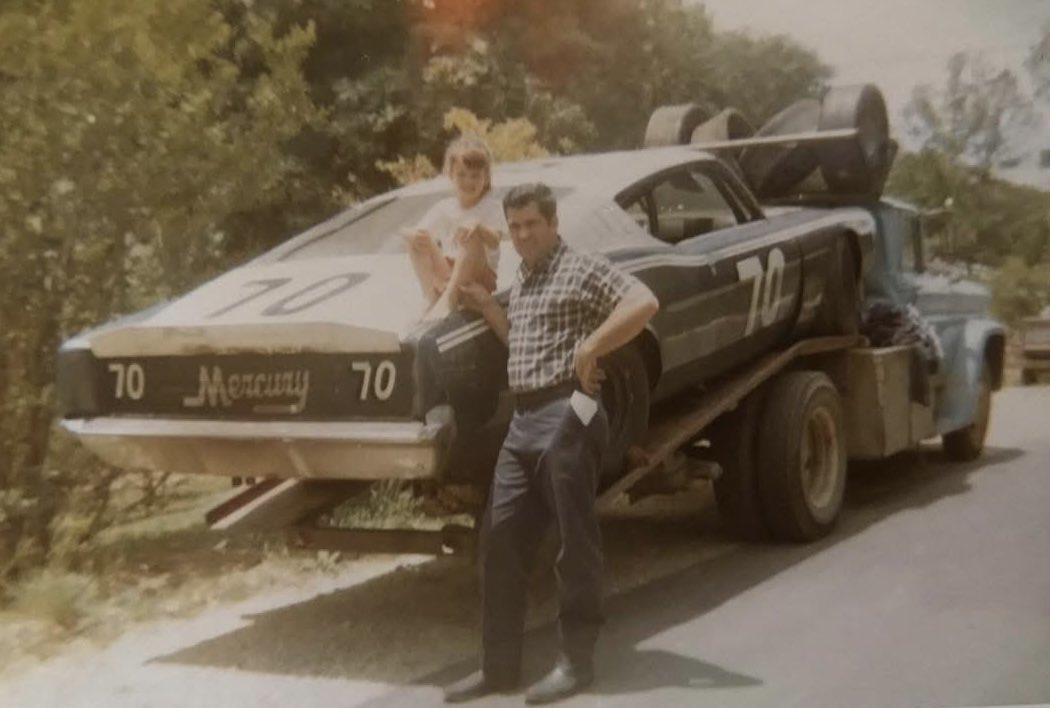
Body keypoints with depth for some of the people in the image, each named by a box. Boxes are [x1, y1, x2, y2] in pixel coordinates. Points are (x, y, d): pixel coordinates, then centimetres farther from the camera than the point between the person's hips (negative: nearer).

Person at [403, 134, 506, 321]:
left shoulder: (491, 207, -4)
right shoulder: (443, 208, 6)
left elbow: (494, 241, -22)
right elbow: (420, 233, 0)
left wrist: (478, 228, -45)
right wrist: (414, 235, -26)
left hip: (478, 279, -4)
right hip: (445, 276, 4)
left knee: (472, 235, -30)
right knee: (416, 239, -14)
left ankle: (448, 299, -36)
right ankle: (433, 298, -24)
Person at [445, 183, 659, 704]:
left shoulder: (583, 269, -5)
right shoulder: (521, 281, 21)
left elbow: (644, 303, -17)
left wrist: (591, 347, -18)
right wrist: (485, 305, 17)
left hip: (566, 417, -8)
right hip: (522, 421, 9)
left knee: (574, 542, -1)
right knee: (500, 540, 6)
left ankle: (576, 662, 9)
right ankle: (499, 665, 14)